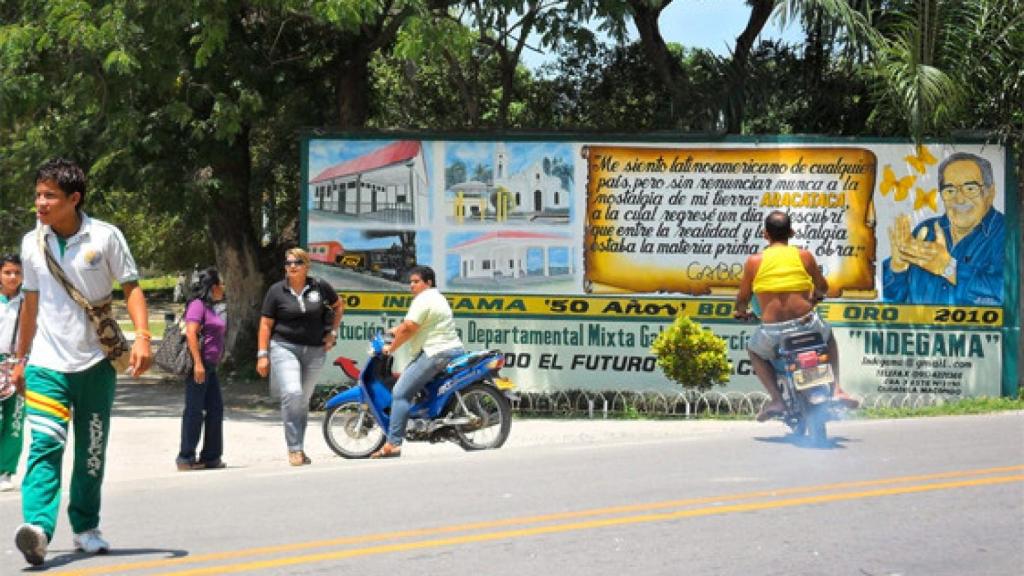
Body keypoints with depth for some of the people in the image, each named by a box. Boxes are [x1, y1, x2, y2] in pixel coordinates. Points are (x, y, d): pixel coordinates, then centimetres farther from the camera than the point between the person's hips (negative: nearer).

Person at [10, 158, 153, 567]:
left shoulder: (105, 237, -5)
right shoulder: (31, 243, 5)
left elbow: (130, 287, -1)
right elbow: (31, 301, 15)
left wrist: (142, 338, -15)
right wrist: (21, 358, 18)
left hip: (95, 363, 0)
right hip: (47, 363, 1)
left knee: (92, 451, 9)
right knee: (45, 443, -17)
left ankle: (86, 528, 24)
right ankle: (37, 527, -31)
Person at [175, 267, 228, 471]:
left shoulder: (210, 307, 19)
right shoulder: (197, 305, -10)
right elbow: (191, 333, -20)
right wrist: (197, 363, -24)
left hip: (210, 366, 10)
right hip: (199, 364, -10)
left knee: (216, 409, 9)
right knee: (195, 410, -6)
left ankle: (210, 457, 16)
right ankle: (186, 458, -1)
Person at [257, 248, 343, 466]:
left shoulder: (320, 287, 3)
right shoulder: (276, 291, -1)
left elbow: (339, 305, 21)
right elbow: (266, 324, 1)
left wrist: (332, 332, 12)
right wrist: (263, 355, -4)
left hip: (314, 351, 3)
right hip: (284, 348, -3)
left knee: (303, 400, 10)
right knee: (292, 394, -20)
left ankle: (299, 448, 20)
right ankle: (294, 448, -16)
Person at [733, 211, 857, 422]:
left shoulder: (754, 261, 1)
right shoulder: (804, 256, 4)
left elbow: (743, 298, 8)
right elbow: (822, 288, 17)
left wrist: (740, 311, 31)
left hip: (772, 331, -1)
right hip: (807, 324, 1)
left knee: (754, 350, 31)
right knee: (828, 336, 36)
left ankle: (776, 398, 12)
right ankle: (836, 389, 21)